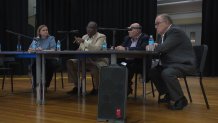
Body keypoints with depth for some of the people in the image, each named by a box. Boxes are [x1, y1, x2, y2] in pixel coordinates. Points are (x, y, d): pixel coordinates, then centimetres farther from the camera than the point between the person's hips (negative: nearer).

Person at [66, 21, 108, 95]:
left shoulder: (101, 37, -6)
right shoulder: (84, 37, 14)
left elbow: (97, 49, -24)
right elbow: (80, 50, 14)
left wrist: (84, 42, -27)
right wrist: (79, 43, -8)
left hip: (98, 61, -7)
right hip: (85, 60, 7)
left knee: (95, 67, -39)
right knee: (70, 62, -9)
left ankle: (96, 88, -12)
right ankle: (76, 86, 0)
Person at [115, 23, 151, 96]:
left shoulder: (145, 38, -7)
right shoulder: (127, 38, 15)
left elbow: (142, 49, -24)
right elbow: (122, 46, 11)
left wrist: (126, 49, -30)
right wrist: (118, 48, -15)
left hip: (141, 63, -6)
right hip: (128, 61, 6)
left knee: (129, 67, -33)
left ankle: (127, 88, -15)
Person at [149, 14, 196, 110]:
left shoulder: (175, 31, -17)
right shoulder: (162, 34, 13)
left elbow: (164, 48, -26)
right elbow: (159, 48, 17)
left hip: (184, 64, -10)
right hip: (171, 64, 10)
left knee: (167, 73, -33)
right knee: (153, 71, 7)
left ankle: (180, 100, -15)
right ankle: (168, 95, 17)